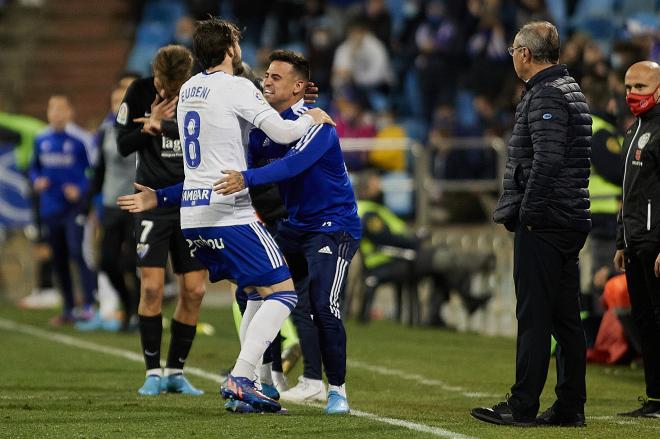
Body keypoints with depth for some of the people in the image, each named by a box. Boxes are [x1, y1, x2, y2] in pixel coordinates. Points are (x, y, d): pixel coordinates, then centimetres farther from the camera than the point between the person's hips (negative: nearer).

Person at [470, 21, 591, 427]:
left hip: (543, 222, -10)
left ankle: (523, 406, -7)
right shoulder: (571, 90, 19)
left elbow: (547, 160, -23)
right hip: (572, 221, 10)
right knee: (566, 317, 10)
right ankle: (571, 407, 12)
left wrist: (528, 212, -17)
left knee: (534, 315, -8)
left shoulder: (545, 96, -12)